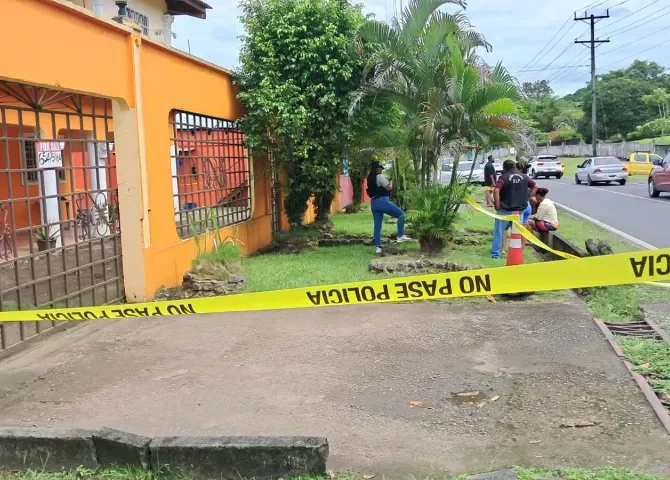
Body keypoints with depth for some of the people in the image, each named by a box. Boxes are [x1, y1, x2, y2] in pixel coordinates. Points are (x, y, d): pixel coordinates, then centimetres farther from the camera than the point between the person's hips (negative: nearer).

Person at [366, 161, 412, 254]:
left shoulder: (370, 178, 16)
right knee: (401, 214, 2)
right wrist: (390, 183, 8)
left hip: (373, 203, 9)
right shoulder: (380, 176, -10)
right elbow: (388, 188, -12)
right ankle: (401, 236, -3)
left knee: (377, 225, 9)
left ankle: (378, 247, 8)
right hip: (382, 201, -9)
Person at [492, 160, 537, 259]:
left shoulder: (504, 177, -10)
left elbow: (496, 191, -24)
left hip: (505, 210, -4)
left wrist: (497, 205, -15)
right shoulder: (524, 177, 5)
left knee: (499, 232, 6)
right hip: (519, 210, 4)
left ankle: (496, 254, 8)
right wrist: (527, 199, 14)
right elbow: (535, 187, 15)